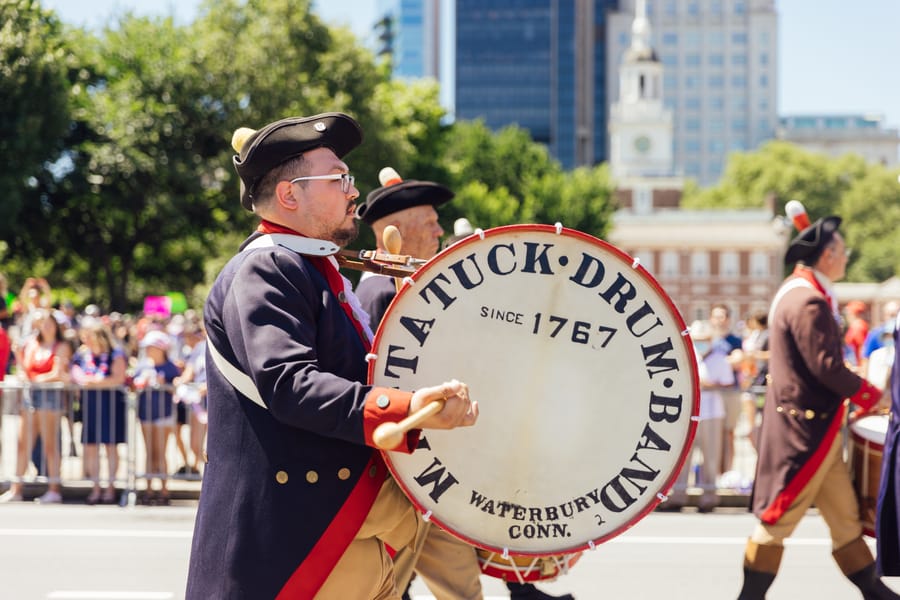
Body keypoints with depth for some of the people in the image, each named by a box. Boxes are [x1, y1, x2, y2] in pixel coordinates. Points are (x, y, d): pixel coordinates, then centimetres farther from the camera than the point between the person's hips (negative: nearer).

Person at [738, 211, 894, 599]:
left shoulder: (795, 292, 13)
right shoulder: (809, 302, -20)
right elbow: (827, 367, -23)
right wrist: (872, 395, -11)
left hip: (816, 428, 11)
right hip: (806, 429, -11)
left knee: (845, 517, 14)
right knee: (779, 519, -2)